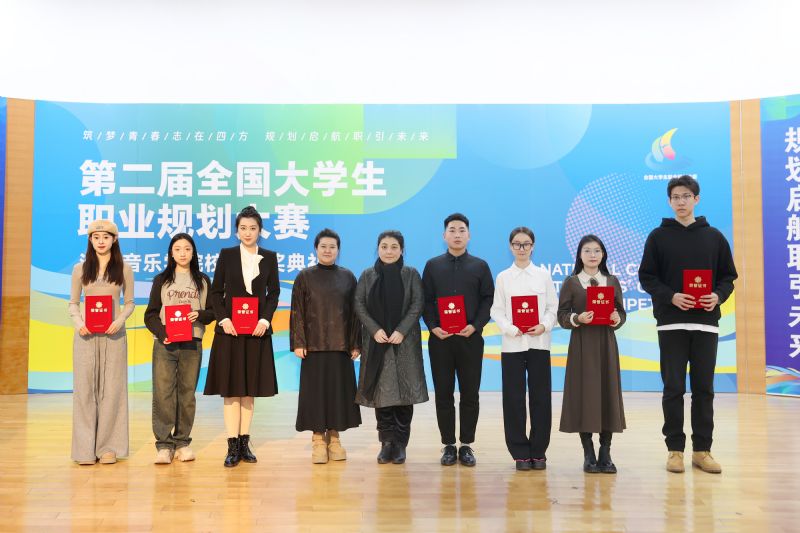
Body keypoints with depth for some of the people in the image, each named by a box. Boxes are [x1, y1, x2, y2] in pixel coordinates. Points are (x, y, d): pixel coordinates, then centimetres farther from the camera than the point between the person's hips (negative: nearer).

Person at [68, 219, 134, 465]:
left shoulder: (124, 269, 5)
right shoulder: (80, 269, 8)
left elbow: (129, 303, 6)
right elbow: (73, 303, 9)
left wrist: (120, 320, -13)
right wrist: (78, 323, -10)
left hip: (113, 334, -1)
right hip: (86, 334, 1)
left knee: (112, 388, 1)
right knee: (85, 387, 0)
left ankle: (108, 446, 8)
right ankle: (86, 447, 7)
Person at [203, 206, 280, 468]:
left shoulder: (269, 257, 6)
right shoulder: (226, 255, 3)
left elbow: (274, 292, 4)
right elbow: (216, 291, 2)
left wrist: (265, 319, -9)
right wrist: (223, 319, -11)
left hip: (257, 329, 2)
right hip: (230, 329, -1)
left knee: (250, 387, 7)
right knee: (231, 387, -1)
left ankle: (244, 443, 16)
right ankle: (232, 446, 3)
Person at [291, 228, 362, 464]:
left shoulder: (347, 277, 7)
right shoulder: (305, 277, 3)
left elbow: (354, 312, 7)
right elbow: (297, 312, 0)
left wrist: (355, 344, 2)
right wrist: (298, 343, -8)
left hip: (341, 345, 2)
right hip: (314, 345, -1)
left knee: (339, 390, 4)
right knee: (316, 390, 1)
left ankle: (334, 437, 16)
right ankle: (318, 439, 10)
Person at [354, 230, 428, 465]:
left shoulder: (411, 274, 4)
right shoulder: (368, 275, 7)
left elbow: (418, 304, -2)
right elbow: (359, 305, 2)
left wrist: (401, 331, -13)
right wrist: (375, 330, -10)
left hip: (405, 341, -1)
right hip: (376, 341, 1)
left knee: (404, 391, -1)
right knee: (381, 392, 1)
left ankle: (400, 443, 9)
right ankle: (387, 442, 10)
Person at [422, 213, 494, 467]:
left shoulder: (480, 266, 7)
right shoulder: (433, 265, 9)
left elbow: (488, 300, 2)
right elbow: (425, 301, 5)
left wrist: (476, 325, -12)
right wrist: (433, 327, -10)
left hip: (470, 338, 0)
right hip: (440, 339, 1)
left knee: (470, 394, 3)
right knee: (443, 394, 4)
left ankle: (467, 445, 13)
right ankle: (448, 445, 13)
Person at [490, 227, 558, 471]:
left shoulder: (544, 275, 7)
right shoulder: (503, 277, 6)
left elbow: (553, 307, 5)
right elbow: (497, 311, 2)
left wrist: (544, 326, -13)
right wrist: (511, 329, -14)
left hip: (539, 343, 0)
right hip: (512, 344, 0)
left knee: (540, 398, 2)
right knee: (514, 398, 1)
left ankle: (538, 451, 14)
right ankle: (520, 453, 12)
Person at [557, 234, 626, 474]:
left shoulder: (612, 281, 9)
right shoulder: (571, 282, 2)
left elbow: (621, 312, 8)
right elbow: (561, 315, -2)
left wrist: (617, 319, -13)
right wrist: (577, 318, -20)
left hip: (606, 344, 2)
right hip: (581, 345, -2)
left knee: (608, 393, 2)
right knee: (583, 395, -2)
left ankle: (605, 453, 11)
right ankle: (588, 454, 8)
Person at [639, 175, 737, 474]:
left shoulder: (714, 237, 9)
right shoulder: (658, 236, 4)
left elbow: (728, 276, 10)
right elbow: (647, 278, 0)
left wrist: (718, 296, -11)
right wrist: (671, 297, -16)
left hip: (706, 323, 2)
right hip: (671, 323, -2)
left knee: (704, 389, 6)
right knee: (673, 388, 2)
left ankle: (702, 450, 14)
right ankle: (675, 449, 10)